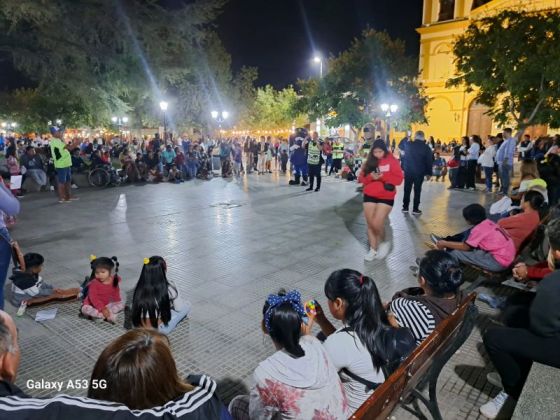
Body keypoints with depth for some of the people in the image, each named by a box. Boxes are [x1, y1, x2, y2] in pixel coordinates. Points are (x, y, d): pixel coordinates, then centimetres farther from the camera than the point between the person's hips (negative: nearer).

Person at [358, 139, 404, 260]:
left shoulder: (392, 161, -4)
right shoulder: (369, 162, 7)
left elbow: (398, 179, -10)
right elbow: (361, 178, 6)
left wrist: (383, 176, -20)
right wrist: (370, 177, -14)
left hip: (386, 197, -4)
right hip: (369, 196, 4)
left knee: (377, 223, -14)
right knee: (370, 224, 6)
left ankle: (384, 242, 16)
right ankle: (373, 250, 20)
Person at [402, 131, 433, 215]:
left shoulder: (408, 145, -3)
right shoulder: (426, 148, -4)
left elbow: (400, 146, 18)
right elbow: (429, 162, -3)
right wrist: (429, 173, 3)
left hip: (408, 171, 1)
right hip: (420, 172, -1)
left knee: (407, 189, 9)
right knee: (417, 190, 3)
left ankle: (405, 207, 12)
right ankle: (415, 209, 4)